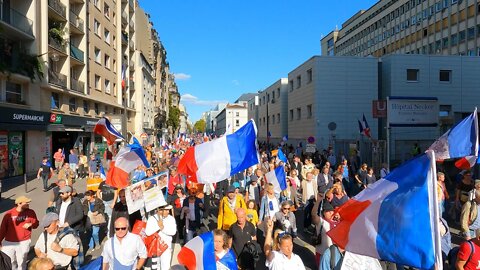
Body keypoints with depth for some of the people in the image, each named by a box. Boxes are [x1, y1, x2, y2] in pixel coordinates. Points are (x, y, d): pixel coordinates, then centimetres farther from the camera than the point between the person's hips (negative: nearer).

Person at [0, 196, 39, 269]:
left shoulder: (31, 212, -3)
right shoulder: (9, 213, -6)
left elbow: (36, 224, 5)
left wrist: (30, 224, -17)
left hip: (24, 242, -1)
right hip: (8, 242, 1)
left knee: (21, 262, 8)